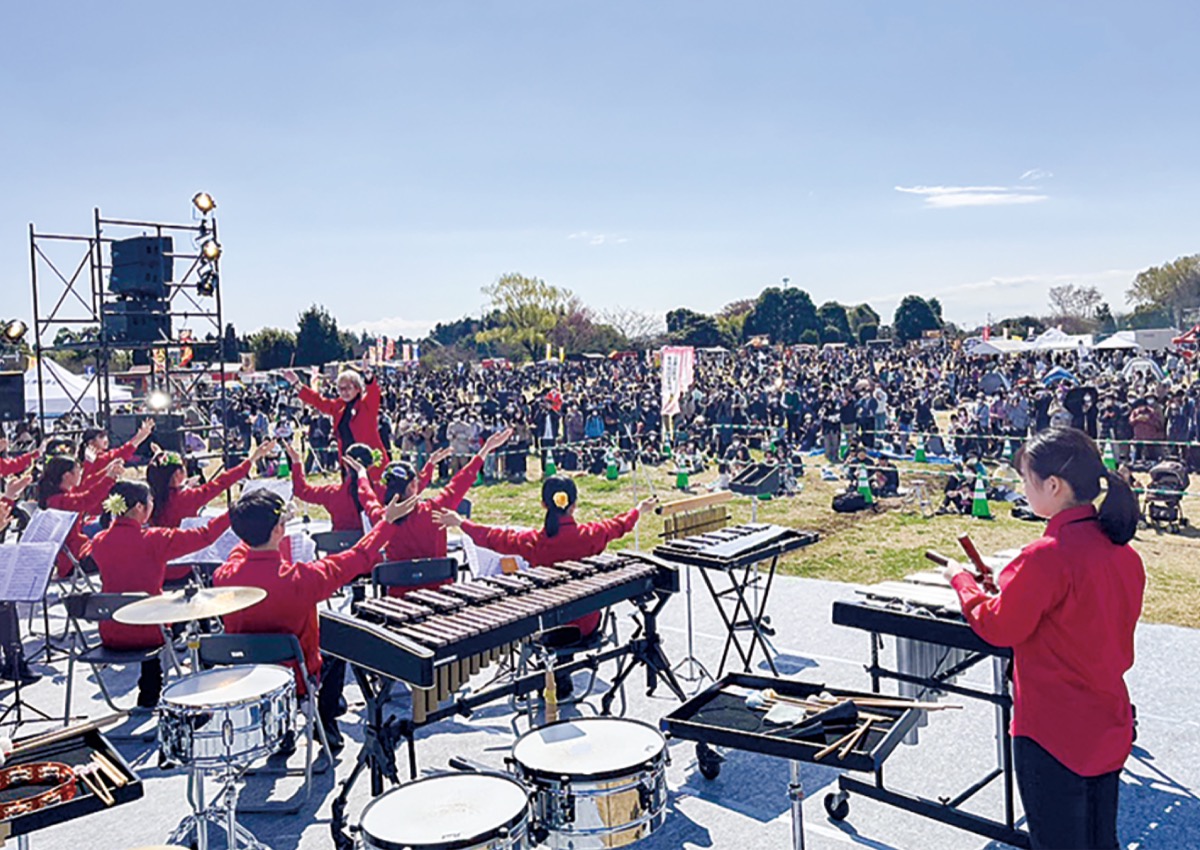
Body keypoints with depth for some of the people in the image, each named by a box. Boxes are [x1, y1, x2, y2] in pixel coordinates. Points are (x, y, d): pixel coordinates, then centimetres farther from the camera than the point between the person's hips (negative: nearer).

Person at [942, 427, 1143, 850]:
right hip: (1108, 729, 8)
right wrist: (1015, 590, 10)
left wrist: (961, 579, 0)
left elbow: (999, 627, -15)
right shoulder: (1122, 551, -1)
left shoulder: (1046, 556, -26)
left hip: (1054, 735, -8)